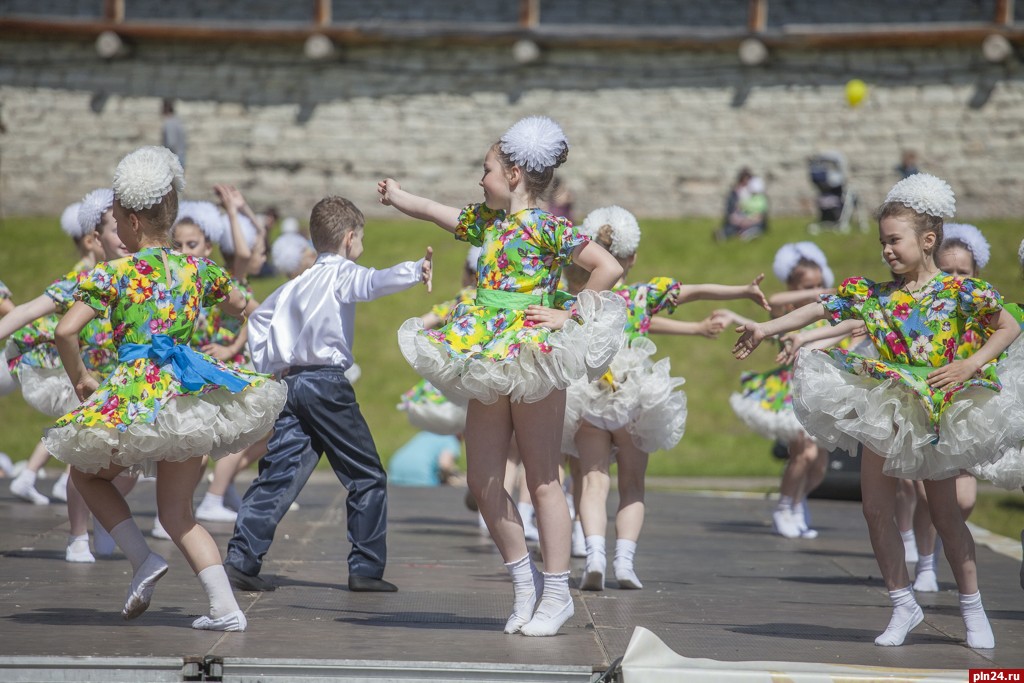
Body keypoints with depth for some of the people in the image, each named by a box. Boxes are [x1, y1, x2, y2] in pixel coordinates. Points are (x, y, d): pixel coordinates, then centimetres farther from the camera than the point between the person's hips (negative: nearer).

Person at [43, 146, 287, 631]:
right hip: (188, 391, 5)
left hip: (138, 395, -5)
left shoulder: (114, 273, -6)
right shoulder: (197, 269, 9)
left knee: (85, 472, 21)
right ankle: (225, 608, -1)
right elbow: (243, 307, 25)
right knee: (176, 510, 14)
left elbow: (66, 331, -14)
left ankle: (143, 559, 1)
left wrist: (79, 379, 1)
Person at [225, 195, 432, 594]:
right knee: (367, 478, 5)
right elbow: (375, 283, -22)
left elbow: (259, 318, 25)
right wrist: (415, 270, -22)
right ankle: (366, 568, 4)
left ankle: (240, 559, -8)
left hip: (290, 382, 7)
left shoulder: (298, 282, 20)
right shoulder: (342, 273, -1)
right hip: (327, 382, -6)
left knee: (278, 475, 3)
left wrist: (267, 366, 23)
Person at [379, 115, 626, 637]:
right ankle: (523, 580, 18)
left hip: (534, 359, -8)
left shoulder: (544, 226, -9)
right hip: (490, 367, 8)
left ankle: (556, 593, 3)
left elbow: (609, 267, -13)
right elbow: (435, 213, 29)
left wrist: (569, 315, -13)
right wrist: (395, 196, 37)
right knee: (482, 479, 5)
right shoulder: (489, 221, 14)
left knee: (542, 479, -3)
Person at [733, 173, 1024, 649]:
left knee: (944, 511, 3)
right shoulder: (871, 293, 0)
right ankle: (903, 605, 13)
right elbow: (816, 310, 1)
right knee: (877, 510, 1)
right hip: (885, 412, 3)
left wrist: (971, 364, -15)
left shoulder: (958, 291, -9)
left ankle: (972, 606, 17)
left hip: (940, 411, -3)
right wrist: (765, 328, -7)